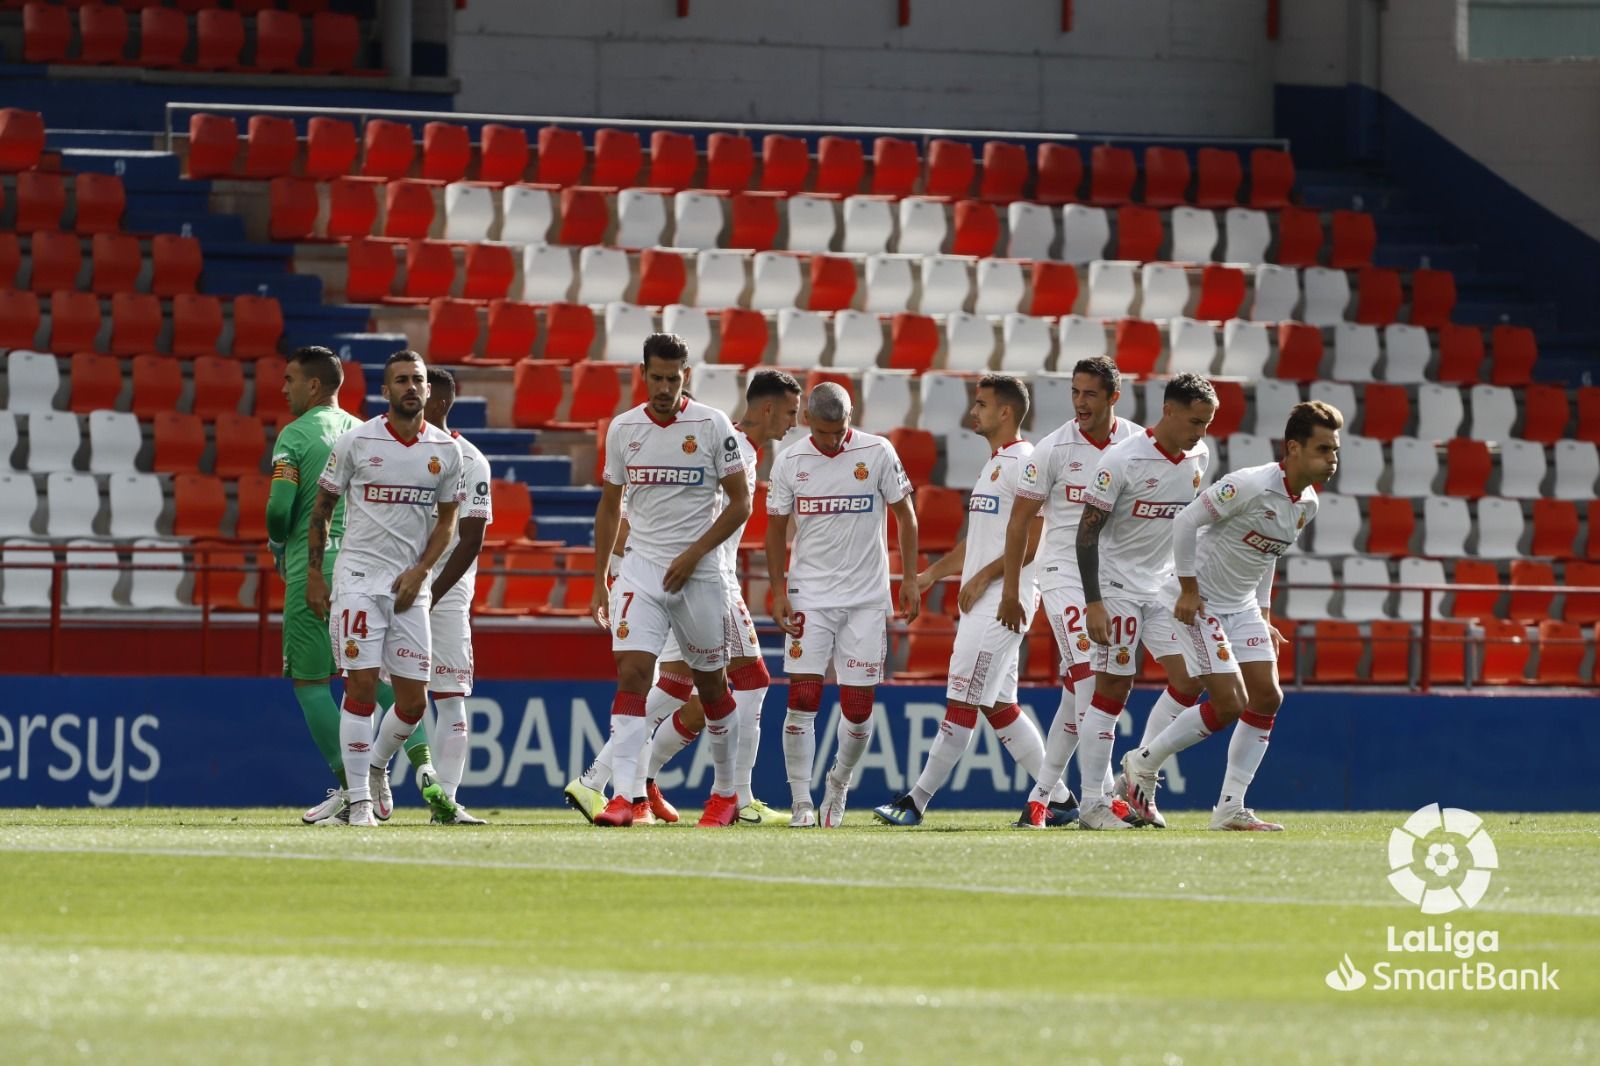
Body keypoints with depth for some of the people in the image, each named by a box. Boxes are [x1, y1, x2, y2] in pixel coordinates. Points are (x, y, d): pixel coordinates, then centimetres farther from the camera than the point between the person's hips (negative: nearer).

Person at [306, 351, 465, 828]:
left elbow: (446, 520, 12)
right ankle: (359, 799, -3)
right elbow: (321, 507, 5)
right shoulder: (356, 442, -4)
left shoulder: (446, 450, 4)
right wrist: (313, 575, 1)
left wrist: (419, 573, -2)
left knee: (414, 700, 3)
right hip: (358, 577, -3)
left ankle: (377, 764, 32)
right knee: (362, 688, -10)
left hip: (410, 584, 3)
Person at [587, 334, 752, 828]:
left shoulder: (713, 426, -5)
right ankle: (623, 796, -21)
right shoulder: (623, 429, 4)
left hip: (698, 573, -1)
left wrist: (693, 554, -11)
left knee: (711, 683, 10)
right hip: (640, 570, 1)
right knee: (631, 674, -14)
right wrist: (599, 580, 9)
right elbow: (609, 508, 13)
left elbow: (740, 503, -3)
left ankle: (726, 791, 28)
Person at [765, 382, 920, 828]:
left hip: (866, 598, 0)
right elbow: (777, 529, 7)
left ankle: (839, 784, 25)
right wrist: (778, 592, -1)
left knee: (858, 707, 0)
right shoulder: (790, 462, -1)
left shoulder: (877, 453, -4)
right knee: (803, 699, -10)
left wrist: (910, 579, 1)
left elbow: (905, 515, 5)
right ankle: (802, 803, -4)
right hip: (810, 597, 0)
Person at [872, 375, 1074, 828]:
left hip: (1004, 599, -11)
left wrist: (983, 577, -15)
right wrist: (934, 573, 19)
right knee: (998, 704, 11)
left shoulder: (1023, 462, -12)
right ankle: (1059, 798, 17)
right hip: (982, 603, 11)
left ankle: (916, 802, -8)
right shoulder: (995, 464, 19)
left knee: (962, 702, -8)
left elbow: (1033, 541, -17)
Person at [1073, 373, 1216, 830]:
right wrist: (1093, 602, -19)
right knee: (1112, 690, -5)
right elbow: (1088, 530, -14)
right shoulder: (1122, 460, -17)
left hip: (1166, 587, 6)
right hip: (1117, 587, -6)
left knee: (1189, 679, -6)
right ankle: (1093, 804, 0)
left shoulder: (1199, 457, 3)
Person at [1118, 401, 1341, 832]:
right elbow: (1186, 521, -20)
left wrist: (1264, 614, 13)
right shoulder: (1251, 485, -24)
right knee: (1229, 705, -13)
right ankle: (1144, 762, 8)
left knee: (1267, 698, 0)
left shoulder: (1307, 504, 2)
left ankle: (1229, 808, 6)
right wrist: (1188, 590, -17)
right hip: (1201, 603, -9)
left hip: (1243, 606, 9)